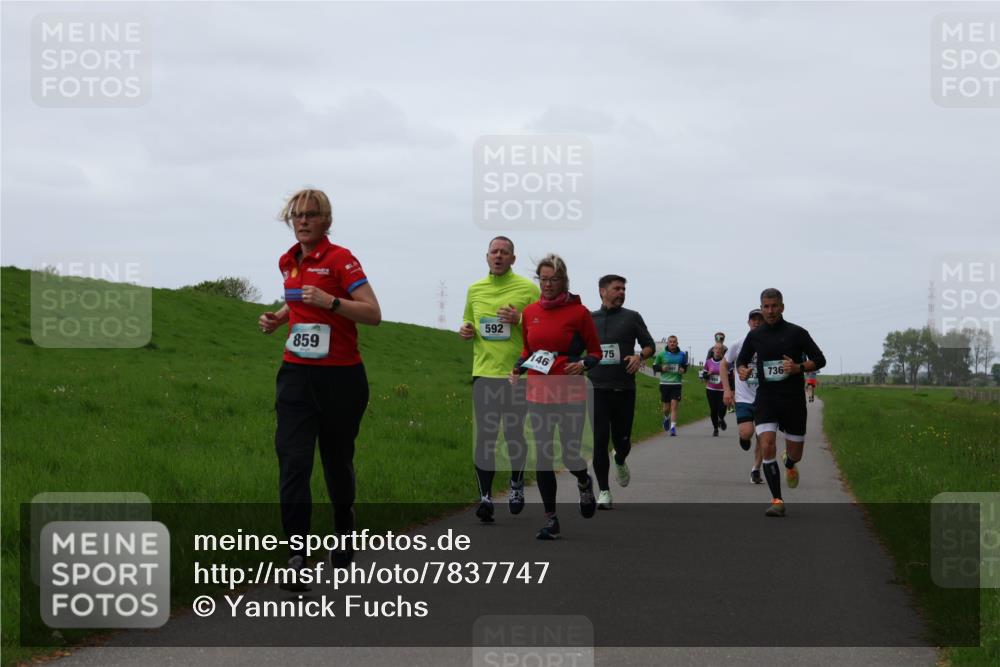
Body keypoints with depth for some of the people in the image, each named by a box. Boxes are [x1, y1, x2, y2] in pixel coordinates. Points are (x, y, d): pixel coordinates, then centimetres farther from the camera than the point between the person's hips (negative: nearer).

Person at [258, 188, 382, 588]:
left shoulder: (340, 259, -9)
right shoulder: (288, 262, 9)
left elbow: (373, 314, -14)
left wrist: (330, 301, -26)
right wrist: (278, 318, 9)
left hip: (340, 376, -4)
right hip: (297, 374, 4)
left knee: (338, 460, 11)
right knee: (293, 460, -11)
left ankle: (343, 540, 33)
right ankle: (297, 555, -14)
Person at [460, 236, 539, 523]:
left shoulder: (528, 288, -1)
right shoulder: (475, 290, 12)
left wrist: (520, 320, -17)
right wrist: (466, 330, 3)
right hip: (484, 372, 2)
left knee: (514, 433, 7)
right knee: (484, 436, -6)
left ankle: (517, 485, 31)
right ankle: (485, 497, -4)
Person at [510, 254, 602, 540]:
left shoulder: (578, 312, -4)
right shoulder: (530, 312, 8)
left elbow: (596, 352, 4)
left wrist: (582, 364, -16)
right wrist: (517, 368, 3)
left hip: (570, 392, -3)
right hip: (538, 391, 4)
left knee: (570, 456, -5)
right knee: (542, 456, 1)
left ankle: (584, 483, 32)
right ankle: (550, 519, 10)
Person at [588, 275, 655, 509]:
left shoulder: (632, 317, 8)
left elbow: (650, 345, 8)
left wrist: (641, 356, -11)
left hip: (624, 389, 0)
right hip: (597, 389, 0)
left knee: (622, 440, 4)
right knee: (599, 441, -7)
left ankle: (620, 461, 41)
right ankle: (604, 491, 1)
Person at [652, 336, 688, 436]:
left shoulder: (682, 355, 5)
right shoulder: (661, 354, 2)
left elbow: (685, 366, 19)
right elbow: (655, 367, 8)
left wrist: (683, 370, -2)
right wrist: (661, 368, -12)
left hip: (676, 383, 0)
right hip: (665, 383, 0)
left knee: (674, 405, -10)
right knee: (667, 407, 6)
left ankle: (673, 427, -12)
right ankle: (666, 418, 40)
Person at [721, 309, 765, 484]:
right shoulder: (739, 345, -2)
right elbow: (724, 365, 12)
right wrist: (726, 389, 3)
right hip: (743, 398, -1)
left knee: (762, 436, 2)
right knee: (746, 433, -18)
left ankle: (756, 470, 19)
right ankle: (744, 439, 19)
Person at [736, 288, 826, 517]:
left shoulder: (797, 333, -2)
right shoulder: (754, 336, 6)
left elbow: (819, 359, 0)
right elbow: (741, 360, 19)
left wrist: (799, 367, -19)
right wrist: (742, 370, -5)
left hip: (793, 399, -1)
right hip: (765, 398, 1)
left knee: (795, 453, 7)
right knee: (767, 447, -18)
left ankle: (789, 466, 47)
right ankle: (777, 501, -12)